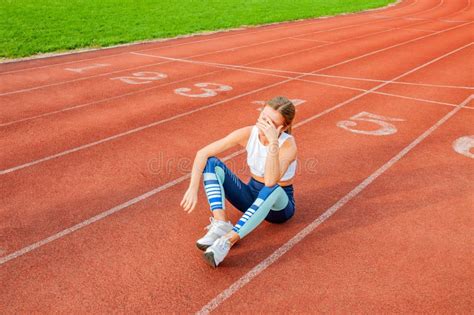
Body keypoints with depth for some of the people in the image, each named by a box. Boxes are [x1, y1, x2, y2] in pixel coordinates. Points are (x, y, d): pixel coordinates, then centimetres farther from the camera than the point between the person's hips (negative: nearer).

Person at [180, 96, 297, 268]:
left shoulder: (288, 144, -25)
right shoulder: (248, 133, -14)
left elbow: (271, 181, -42)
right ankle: (220, 225, -32)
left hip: (279, 206, -4)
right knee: (212, 163, -17)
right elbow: (202, 153, -17)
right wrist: (193, 187, -29)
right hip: (252, 196, 4)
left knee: (273, 189, -42)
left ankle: (227, 241, -43)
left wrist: (273, 141, -45)